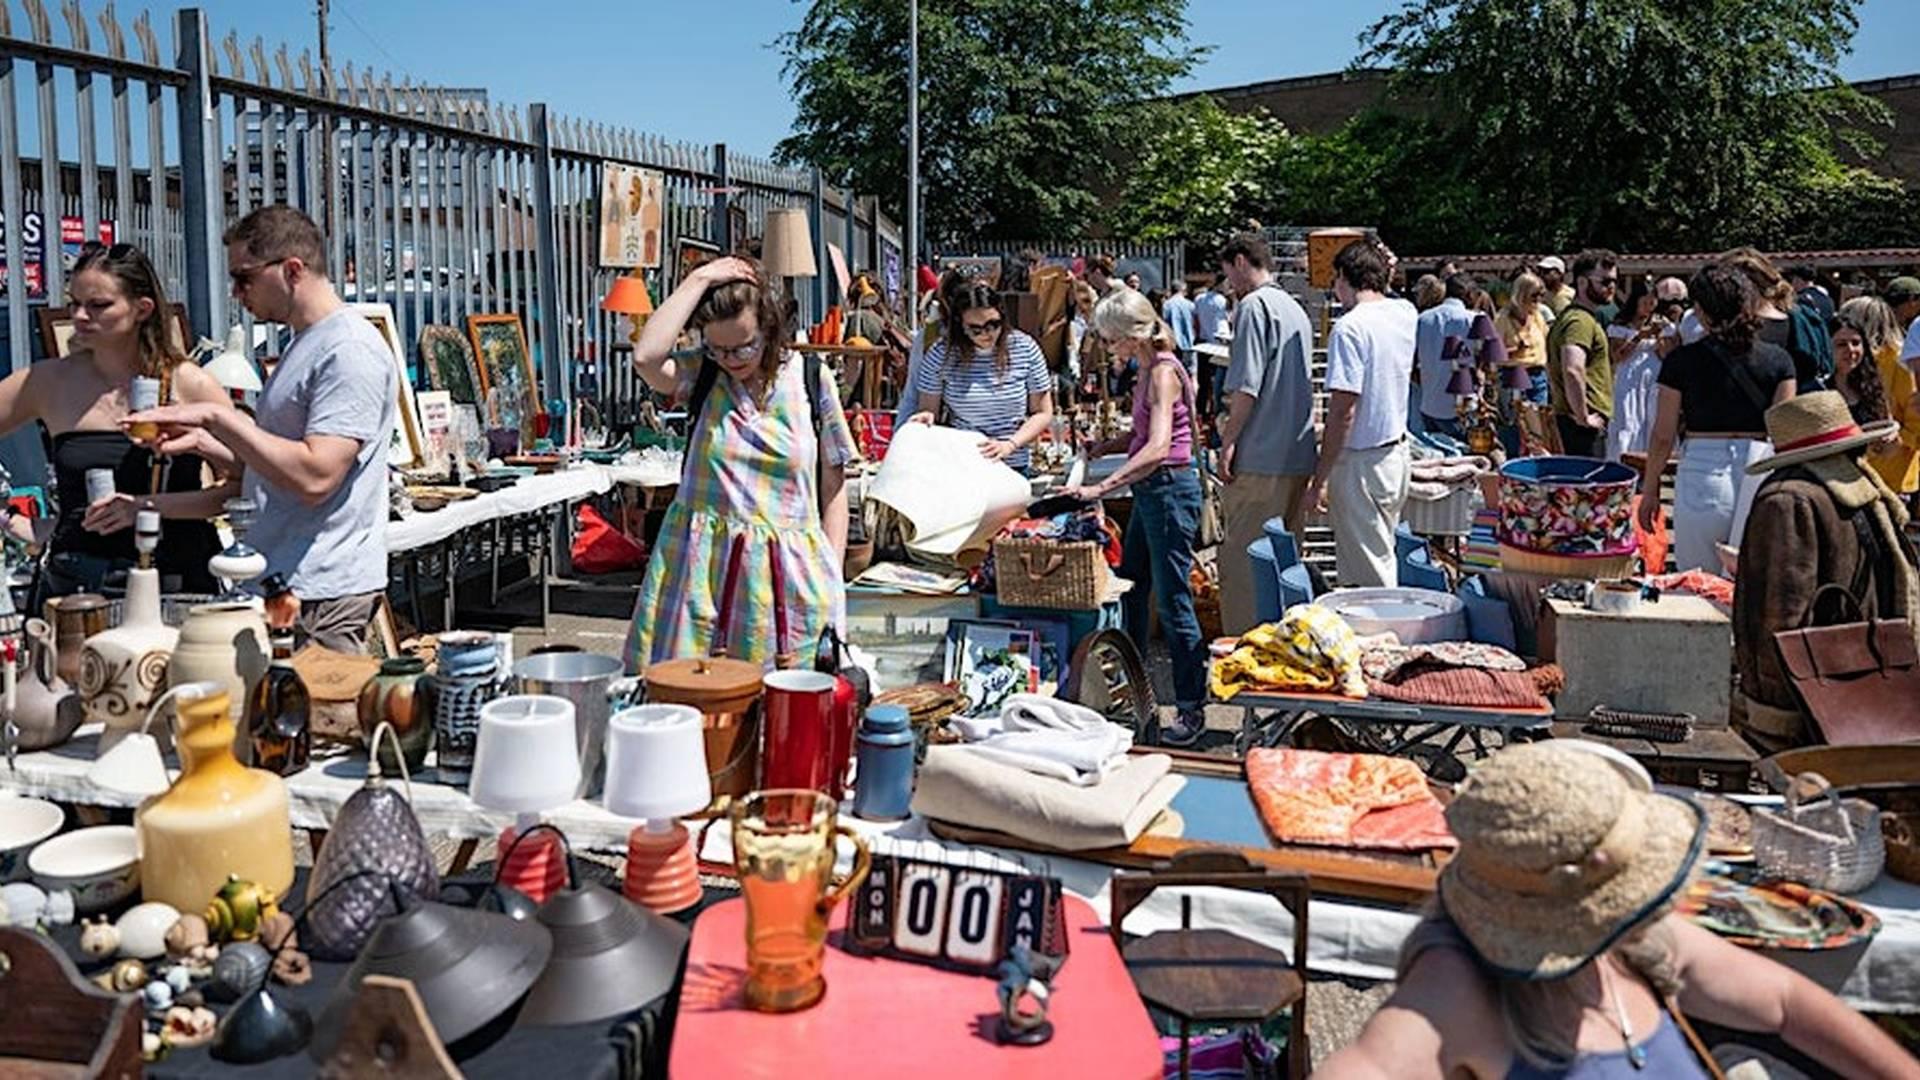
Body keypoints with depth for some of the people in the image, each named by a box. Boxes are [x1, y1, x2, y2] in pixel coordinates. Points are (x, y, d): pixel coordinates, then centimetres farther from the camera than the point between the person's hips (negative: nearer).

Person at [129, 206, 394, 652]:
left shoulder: (351, 351, -15)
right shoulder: (302, 344, 17)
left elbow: (314, 476, -24)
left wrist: (217, 417, -18)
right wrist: (202, 441, 8)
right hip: (279, 582, 10)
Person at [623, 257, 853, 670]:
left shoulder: (811, 380, 1)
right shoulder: (701, 375, 3)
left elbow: (833, 486, 5)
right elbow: (646, 357, -20)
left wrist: (832, 576, 0)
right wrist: (698, 280, -13)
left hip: (788, 571, 0)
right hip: (702, 567, 1)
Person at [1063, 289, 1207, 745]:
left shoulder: (1164, 372, -18)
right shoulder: (1148, 369, 11)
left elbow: (1157, 447, -29)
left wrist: (1101, 488, -34)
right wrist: (1103, 447, 6)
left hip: (1170, 488, -10)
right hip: (1150, 490, 10)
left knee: (1172, 600, -4)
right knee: (1129, 589, 17)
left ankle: (1192, 708, 5)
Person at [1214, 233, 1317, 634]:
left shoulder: (1254, 306, -9)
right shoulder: (1297, 310, 17)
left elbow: (1246, 386, -17)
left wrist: (1228, 441, -12)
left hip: (1260, 459, -9)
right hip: (1299, 457, 9)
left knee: (1242, 563, -4)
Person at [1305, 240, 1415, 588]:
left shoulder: (1349, 328, -19)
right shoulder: (1407, 314, 4)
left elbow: (1343, 412, -23)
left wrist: (1320, 479, -17)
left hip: (1360, 462, -8)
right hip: (1398, 453, 8)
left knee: (1368, 577, -1)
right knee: (1383, 558, 19)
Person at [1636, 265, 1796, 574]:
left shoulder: (1681, 361, -2)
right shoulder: (1776, 360, 3)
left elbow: (1663, 436, 1)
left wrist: (1649, 489, 12)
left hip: (1702, 471, -2)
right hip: (1759, 471, 2)